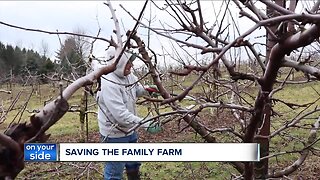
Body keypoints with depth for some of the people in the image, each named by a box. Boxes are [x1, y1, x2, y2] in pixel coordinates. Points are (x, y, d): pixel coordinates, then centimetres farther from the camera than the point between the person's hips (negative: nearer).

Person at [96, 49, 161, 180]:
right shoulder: (108, 84, -28)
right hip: (114, 135, -8)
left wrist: (147, 89, -5)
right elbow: (121, 115, -33)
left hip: (130, 131, 8)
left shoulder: (129, 76, -2)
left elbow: (138, 89, 18)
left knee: (133, 165, 27)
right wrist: (147, 124, -33)